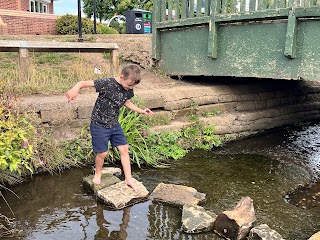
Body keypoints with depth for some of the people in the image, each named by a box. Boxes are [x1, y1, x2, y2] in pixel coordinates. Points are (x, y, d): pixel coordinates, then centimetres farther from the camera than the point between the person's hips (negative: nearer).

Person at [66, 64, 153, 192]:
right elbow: (84, 83, -27)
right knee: (102, 153, 3)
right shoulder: (106, 83, -24)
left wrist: (141, 111, 10)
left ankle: (128, 178, 19)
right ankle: (97, 174, 34)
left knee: (124, 149, 5)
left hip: (114, 124, 6)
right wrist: (76, 88, -49)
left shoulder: (128, 90, -4)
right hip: (99, 125, -5)